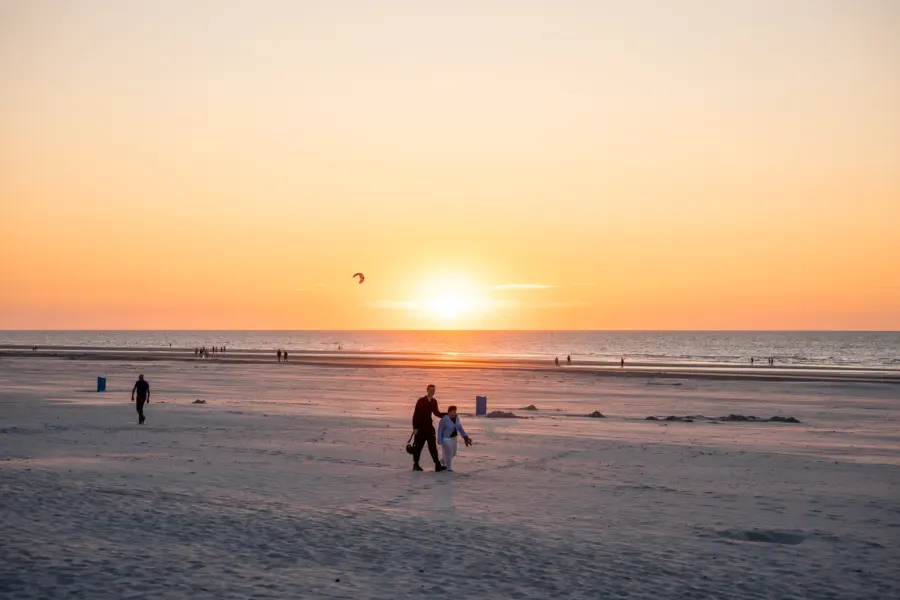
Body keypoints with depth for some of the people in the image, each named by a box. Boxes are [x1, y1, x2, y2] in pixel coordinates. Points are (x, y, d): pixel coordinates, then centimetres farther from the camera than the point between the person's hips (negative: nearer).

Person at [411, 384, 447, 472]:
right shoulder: (421, 401, -11)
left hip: (429, 427, 5)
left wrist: (446, 415, 3)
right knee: (418, 446, 3)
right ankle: (415, 465, 14)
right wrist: (415, 427, -16)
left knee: (433, 446, 1)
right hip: (420, 427, -5)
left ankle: (437, 465, -1)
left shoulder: (434, 401, 6)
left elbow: (436, 413, 18)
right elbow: (415, 414, -12)